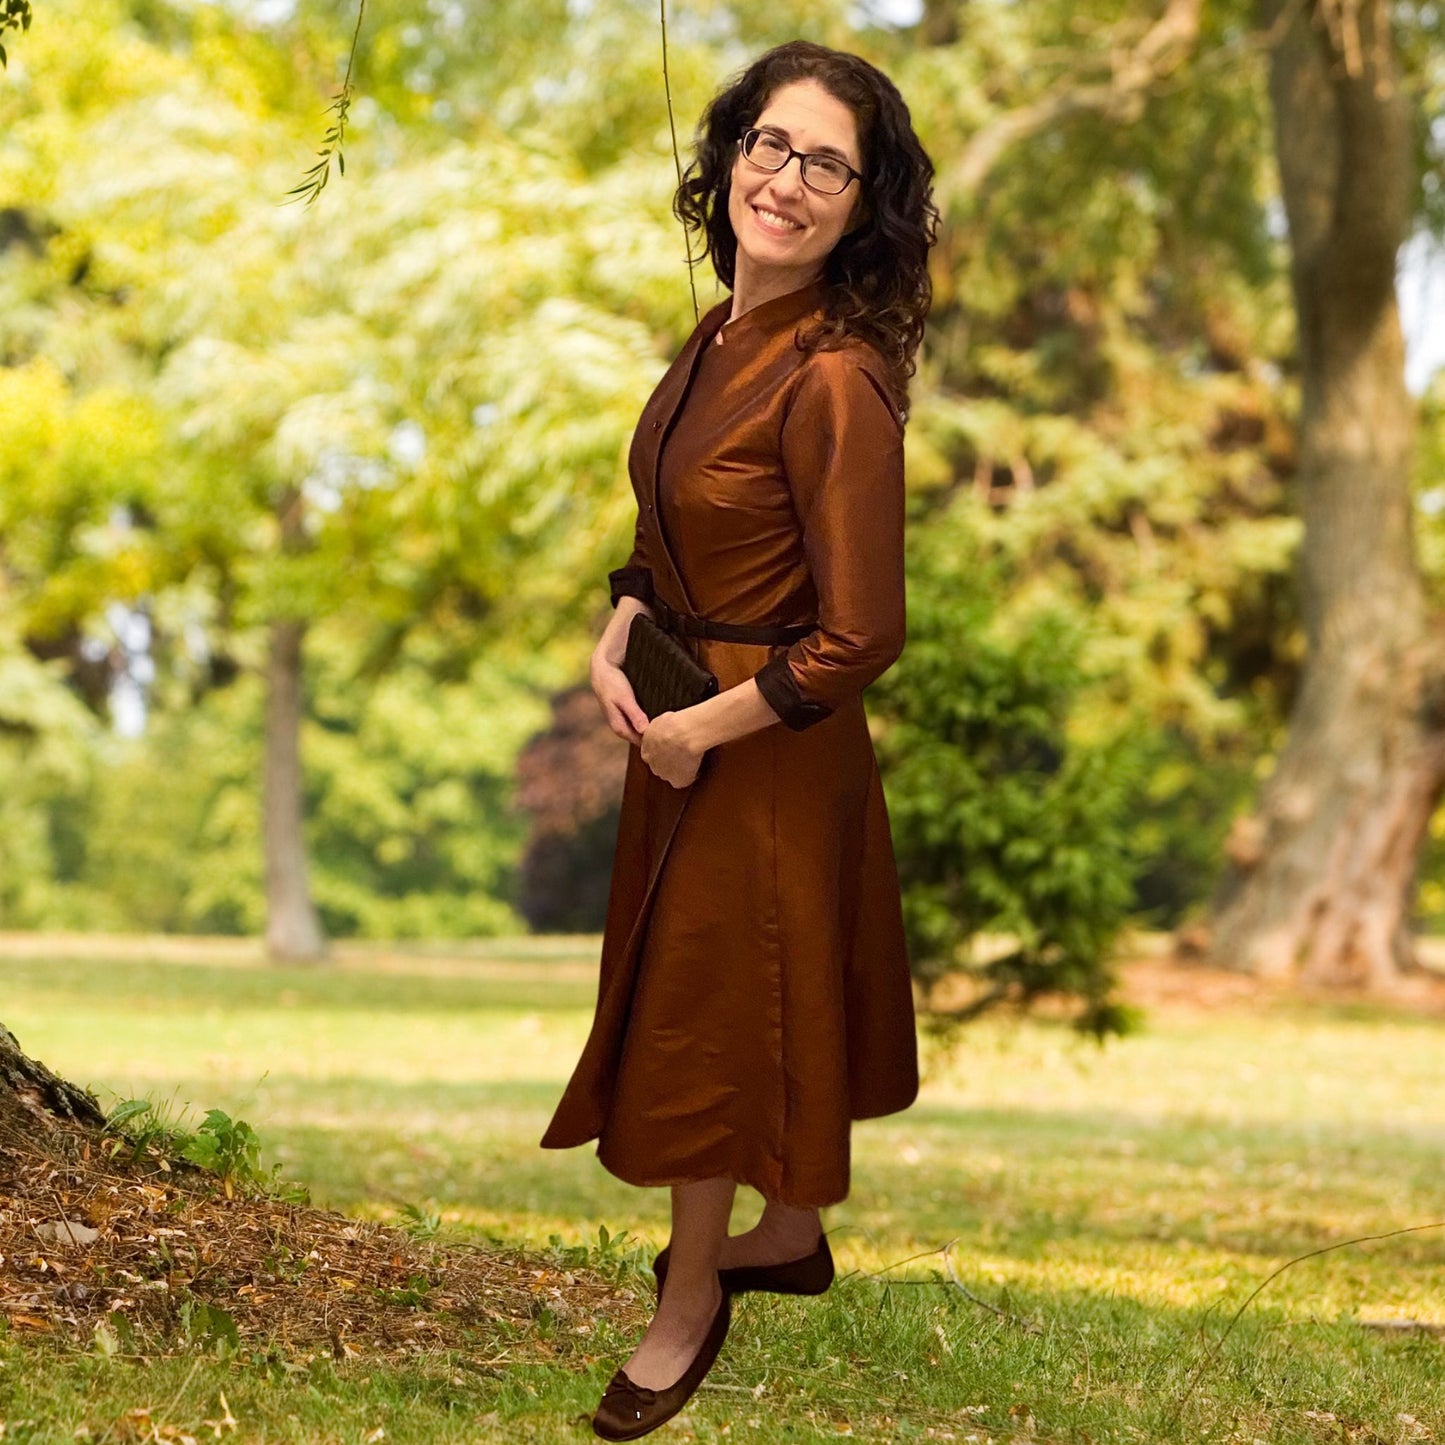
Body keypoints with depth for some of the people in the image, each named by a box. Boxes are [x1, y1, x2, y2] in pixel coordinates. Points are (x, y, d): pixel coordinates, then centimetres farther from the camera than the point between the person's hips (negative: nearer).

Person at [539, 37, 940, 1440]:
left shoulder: (835, 379, -27)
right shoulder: (725, 333, 0)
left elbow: (858, 637, -25)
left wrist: (698, 730, -16)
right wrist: (616, 639, -1)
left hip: (769, 749, -8)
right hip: (685, 718, 8)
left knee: (705, 1017, 8)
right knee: (762, 997, 23)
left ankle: (691, 1297, 28)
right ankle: (788, 1235, 43)